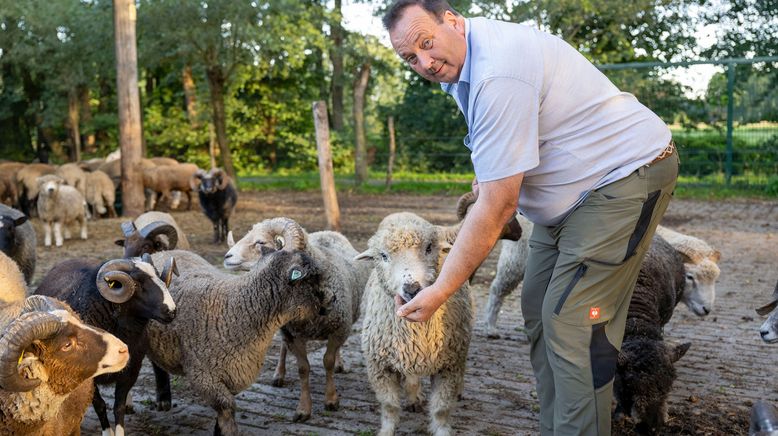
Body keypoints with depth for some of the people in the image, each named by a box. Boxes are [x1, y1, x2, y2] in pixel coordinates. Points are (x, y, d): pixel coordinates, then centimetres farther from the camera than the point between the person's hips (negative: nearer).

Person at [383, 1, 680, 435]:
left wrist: (440, 291, -23)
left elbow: (497, 208, -28)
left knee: (570, 324, -15)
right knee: (539, 312, 9)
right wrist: (491, 176, 1)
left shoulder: (498, 76, -29)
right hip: (575, 187, 10)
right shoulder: (462, 59, 2)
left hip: (627, 174, -10)